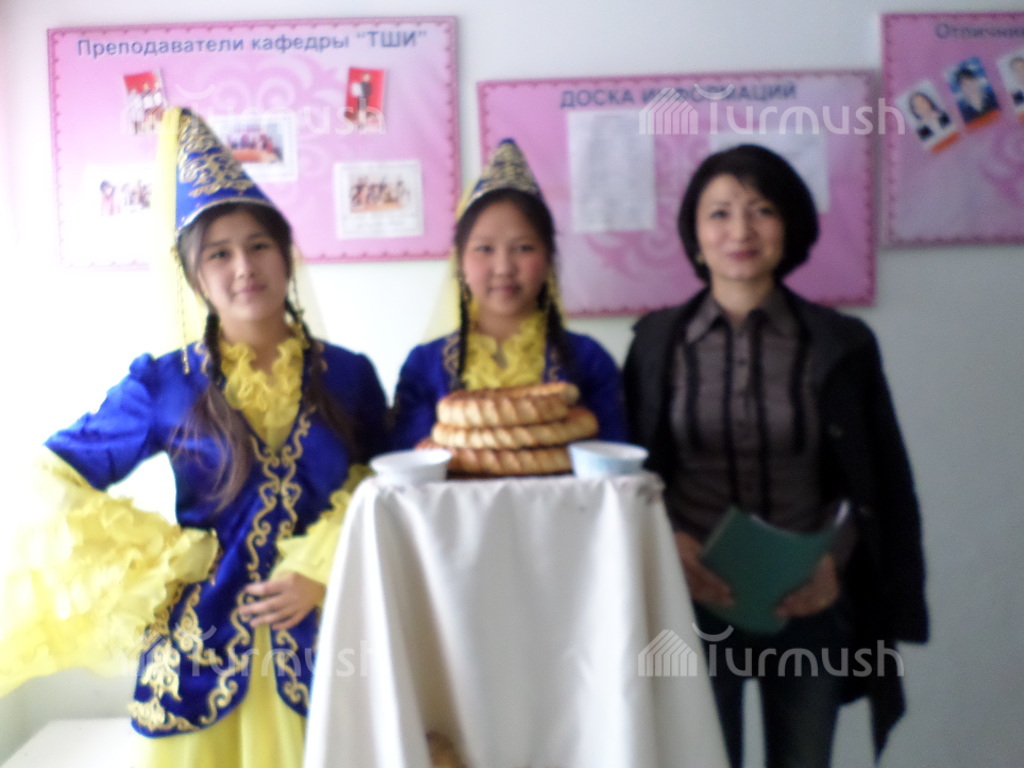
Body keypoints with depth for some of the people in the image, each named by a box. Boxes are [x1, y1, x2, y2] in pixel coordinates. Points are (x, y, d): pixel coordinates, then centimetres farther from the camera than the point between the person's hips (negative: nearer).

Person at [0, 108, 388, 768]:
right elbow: (58, 479, 1)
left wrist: (320, 572, -7)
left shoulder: (348, 375, -1)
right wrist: (163, 559, -5)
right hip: (200, 649, -1)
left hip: (318, 637, 1)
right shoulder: (164, 384, -4)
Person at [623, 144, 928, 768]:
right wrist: (668, 540, -14)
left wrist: (836, 557, -13)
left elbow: (883, 484, 2)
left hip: (808, 605, 1)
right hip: (695, 600, 0)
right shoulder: (656, 341, -1)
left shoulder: (841, 344, -2)